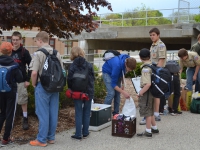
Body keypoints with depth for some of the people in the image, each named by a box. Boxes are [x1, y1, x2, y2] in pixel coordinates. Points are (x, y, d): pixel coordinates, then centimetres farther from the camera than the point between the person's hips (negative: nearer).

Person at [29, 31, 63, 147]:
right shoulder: (57, 53, 6)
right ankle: (51, 137, 19)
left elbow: (34, 73, -18)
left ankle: (42, 140, 7)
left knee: (43, 113, 0)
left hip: (42, 86, -6)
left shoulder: (38, 54, -12)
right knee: (53, 113, 10)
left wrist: (34, 84, -2)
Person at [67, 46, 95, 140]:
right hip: (89, 92, 1)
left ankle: (78, 135, 8)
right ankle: (85, 133, 20)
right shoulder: (89, 65, -7)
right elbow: (93, 78, -1)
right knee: (86, 113, 13)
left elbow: (69, 80, -8)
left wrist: (71, 89, 8)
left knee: (78, 113, 6)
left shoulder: (72, 66, -10)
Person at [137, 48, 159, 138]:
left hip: (147, 92, -9)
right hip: (152, 91, 9)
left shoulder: (145, 69, -22)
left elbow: (148, 84, -30)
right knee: (150, 111, 21)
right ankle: (154, 128, 33)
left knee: (147, 112, 1)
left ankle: (148, 132, 10)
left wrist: (141, 93, -20)